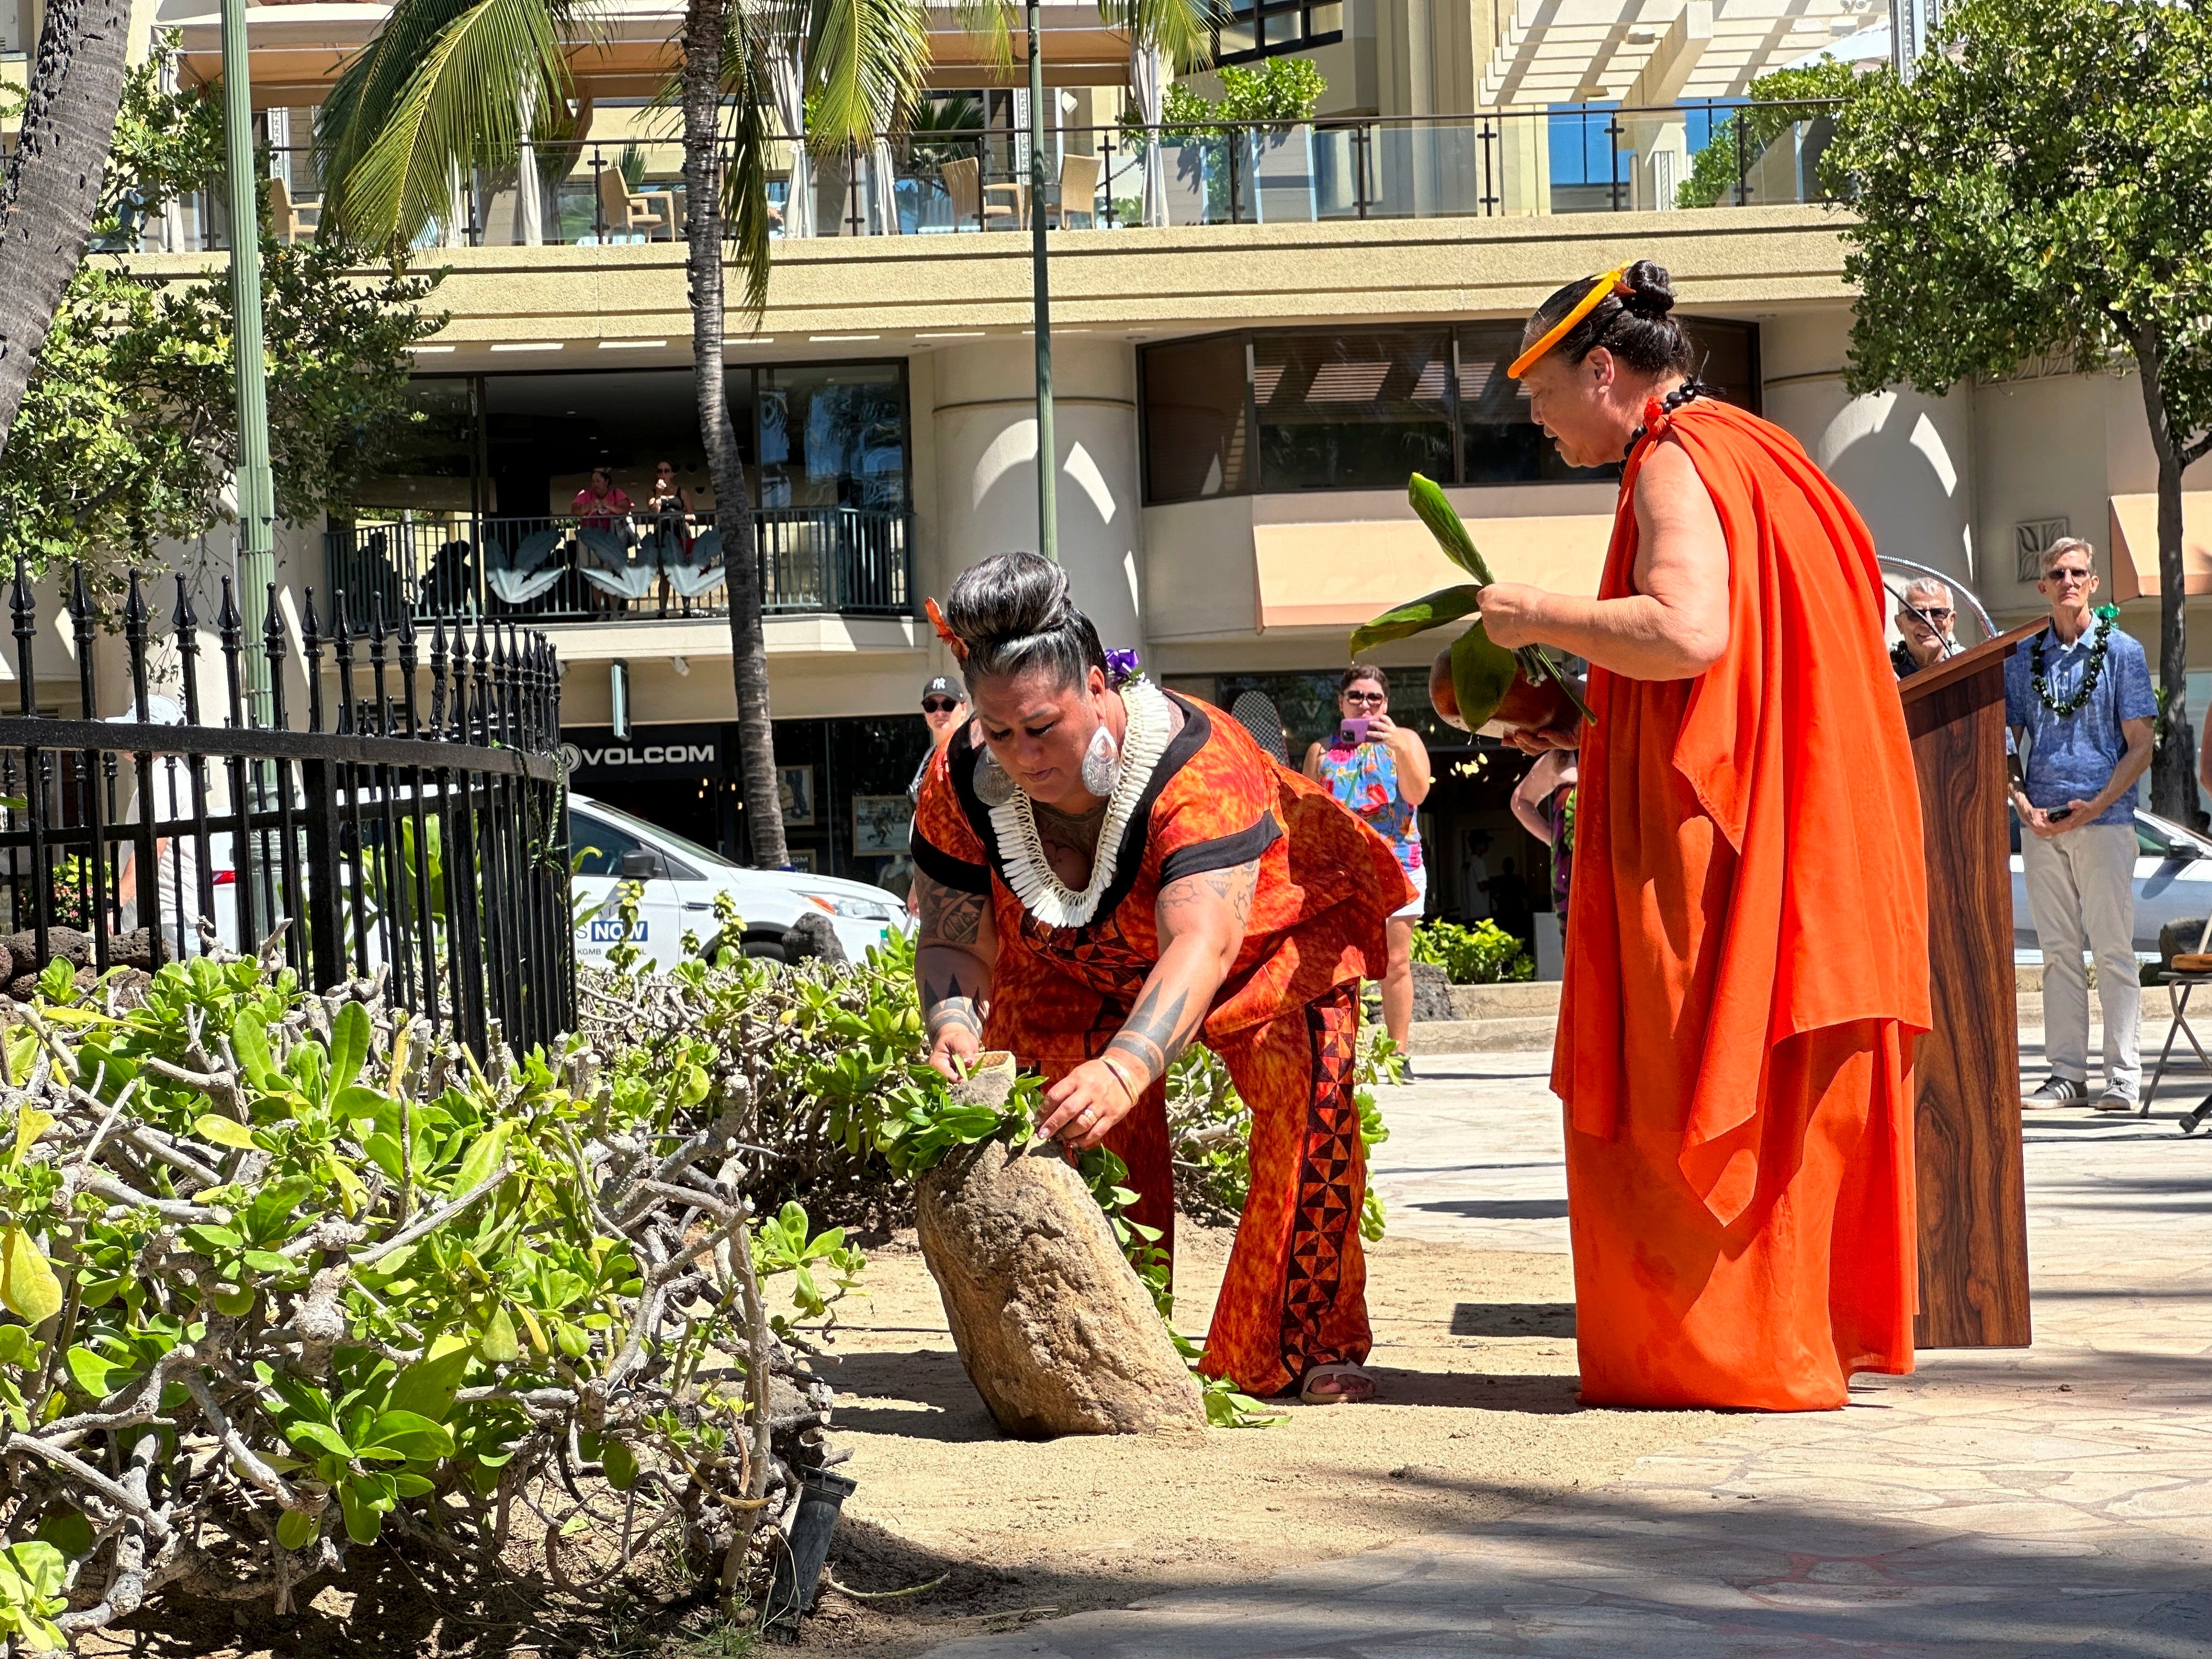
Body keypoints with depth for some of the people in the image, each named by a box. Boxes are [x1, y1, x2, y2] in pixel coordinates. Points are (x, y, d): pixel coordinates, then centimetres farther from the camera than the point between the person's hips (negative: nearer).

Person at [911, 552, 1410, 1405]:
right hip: (1078, 970, 4)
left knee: (1306, 1104, -24)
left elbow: (1201, 942, -54)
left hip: (1263, 943, -4)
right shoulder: (964, 779, -26)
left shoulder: (1198, 765, -42)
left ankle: (1314, 1345, -15)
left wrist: (1125, 1069, -70)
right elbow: (953, 941, -20)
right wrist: (954, 1025, -44)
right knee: (1085, 1128, -17)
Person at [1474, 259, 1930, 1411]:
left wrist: (1540, 616, -13)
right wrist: (1587, 729, 20)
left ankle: (1717, 1351, -1)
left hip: (1711, 840, -10)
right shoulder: (1747, 452, 20)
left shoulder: (1676, 462, -11)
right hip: (1796, 832, 10)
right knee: (1784, 1096, 12)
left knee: (1684, 1097, -4)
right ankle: (1809, 1338, 16)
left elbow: (1685, 631, -27)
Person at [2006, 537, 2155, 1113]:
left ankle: (2124, 1076, -2)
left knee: (2113, 947, -4)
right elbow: (2007, 741, 14)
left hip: (2104, 819, -3)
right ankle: (2067, 1073, 8)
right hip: (2041, 822, 3)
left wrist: (2095, 805, -12)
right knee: (2058, 950, 5)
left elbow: (2140, 746, 0)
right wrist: (2024, 804, -3)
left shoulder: (2121, 651, 3)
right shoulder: (2021, 657, 12)